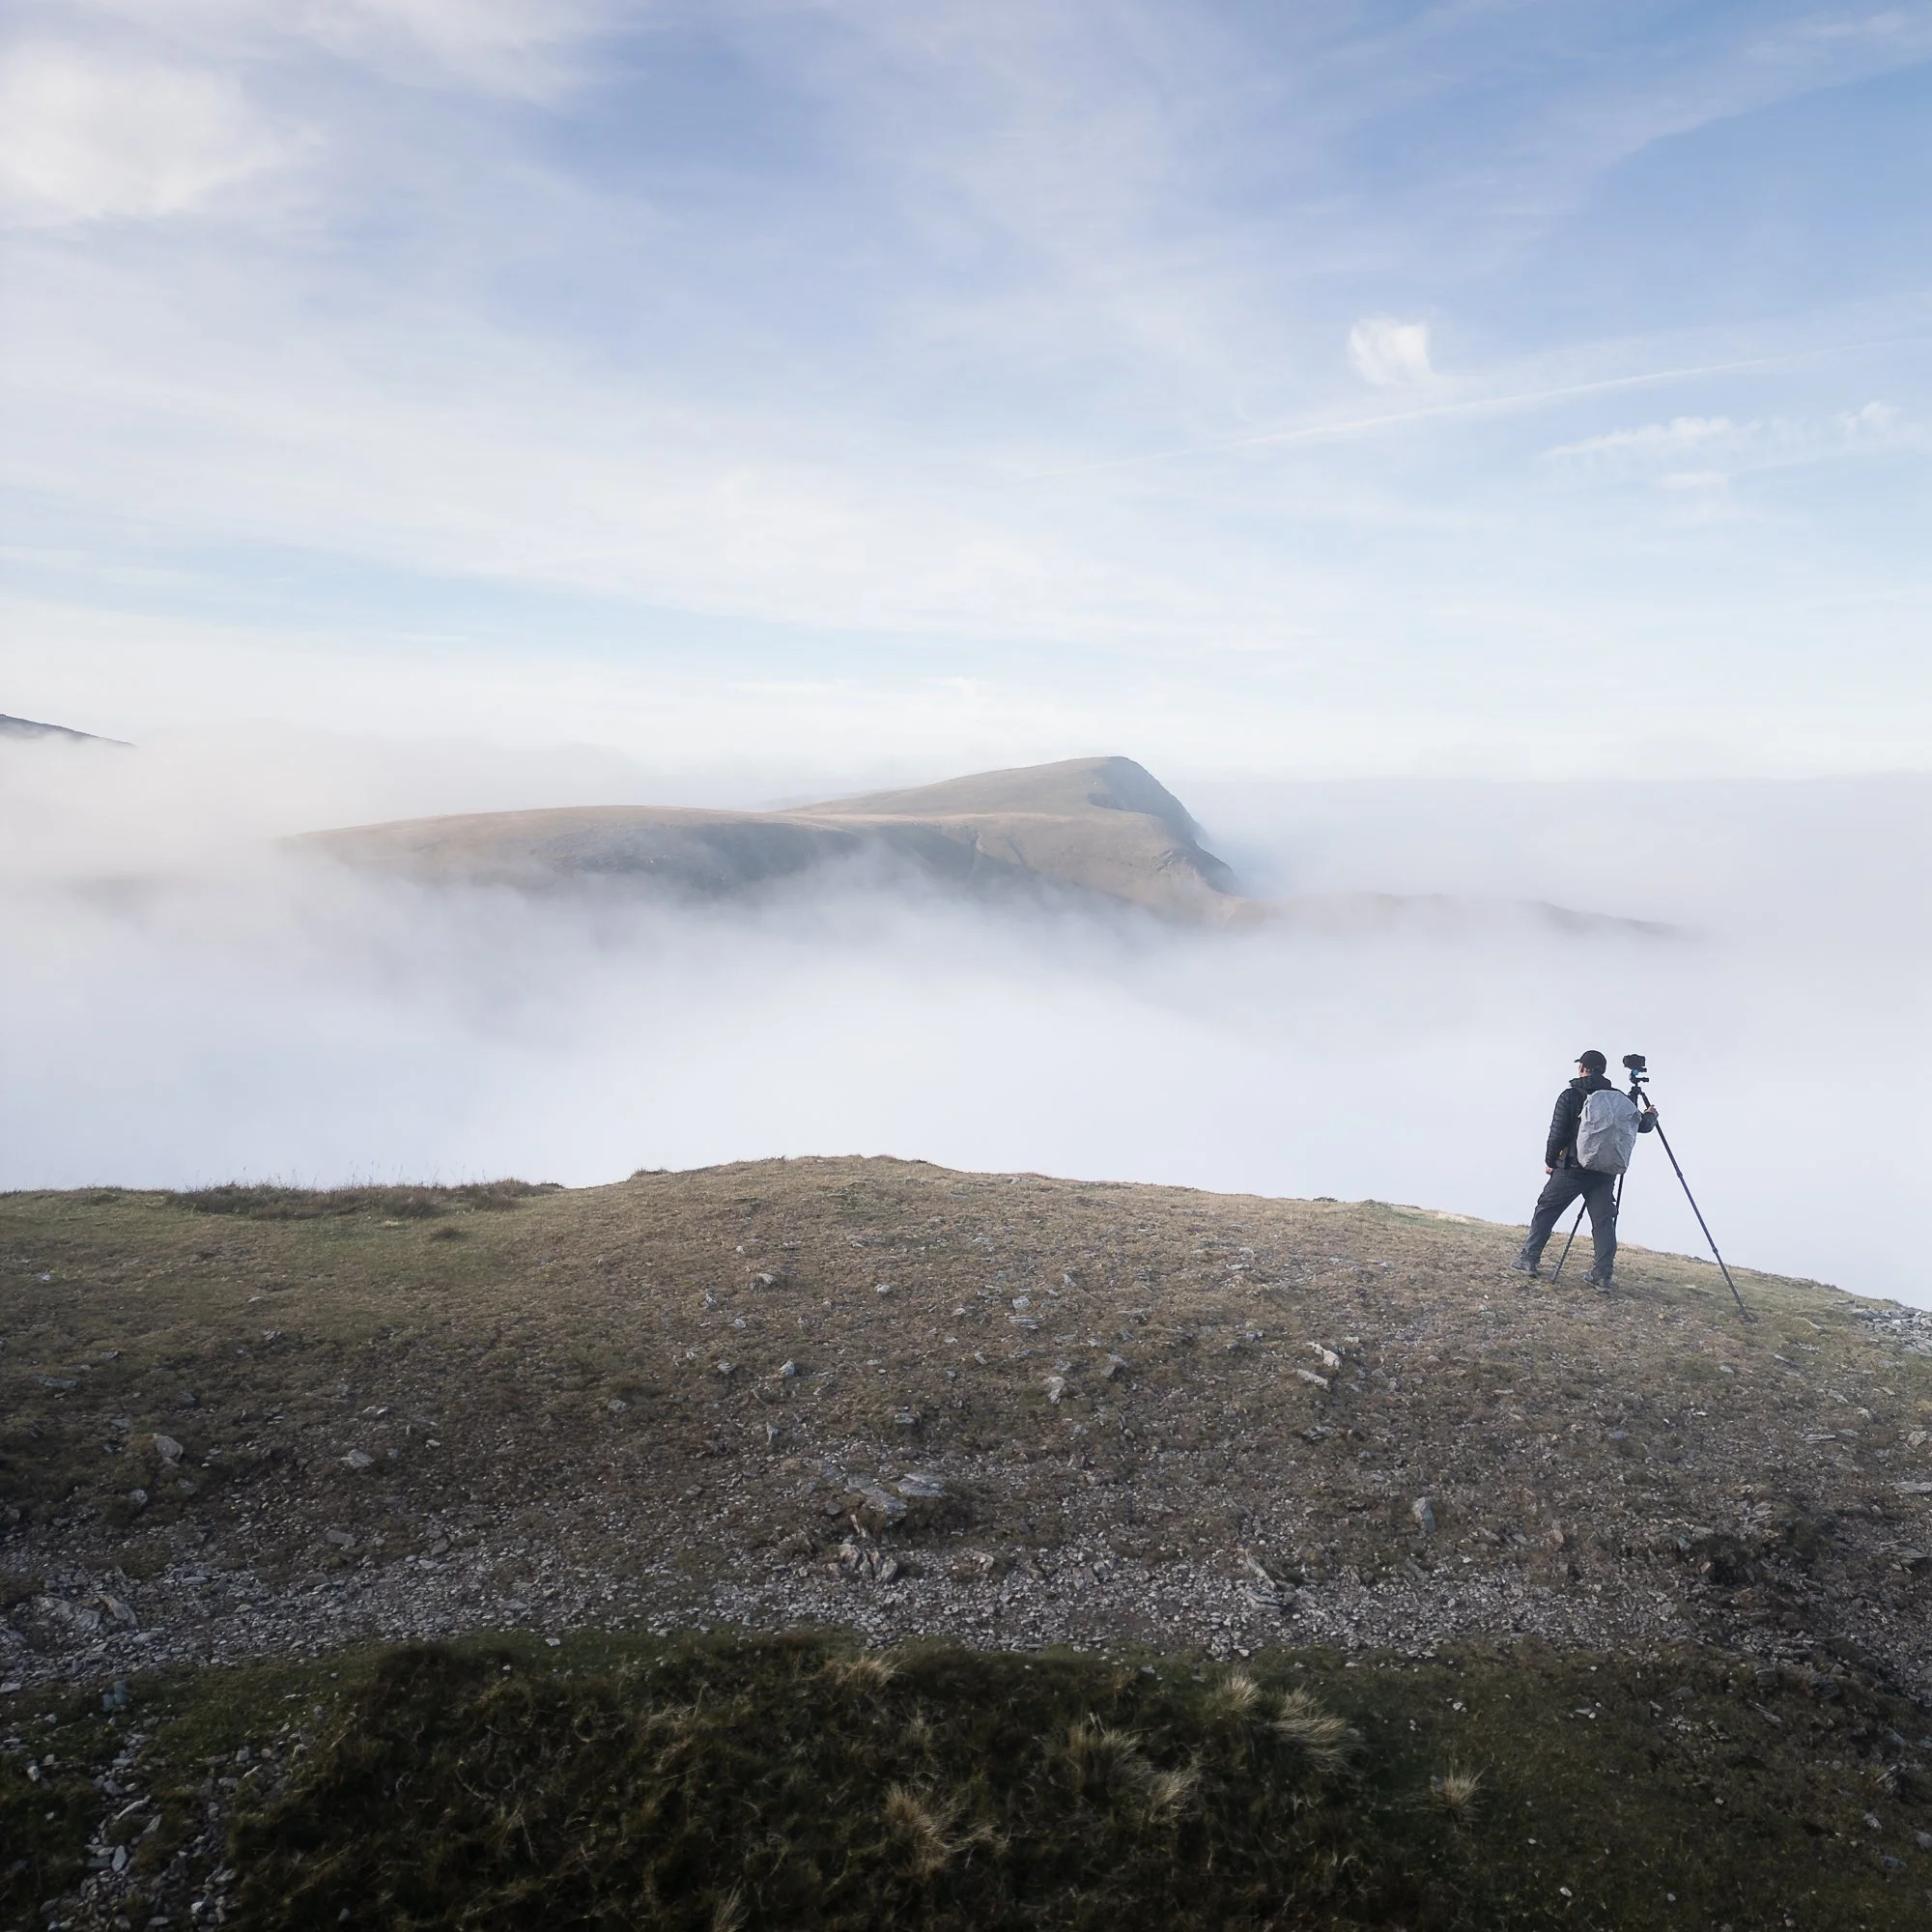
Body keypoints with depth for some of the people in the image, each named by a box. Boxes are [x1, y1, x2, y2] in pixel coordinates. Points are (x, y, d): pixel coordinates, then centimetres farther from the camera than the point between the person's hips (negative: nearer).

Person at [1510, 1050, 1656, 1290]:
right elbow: (1642, 1125, 11)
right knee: (1603, 1221, 3)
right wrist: (1651, 1115, 34)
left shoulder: (1570, 1096, -6)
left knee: (1545, 1211, 7)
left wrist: (1550, 1161, 5)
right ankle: (1602, 1275, -2)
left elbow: (1557, 1133, -8)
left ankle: (1529, 1260, 7)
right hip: (1605, 1171, 3)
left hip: (1571, 1168, -3)